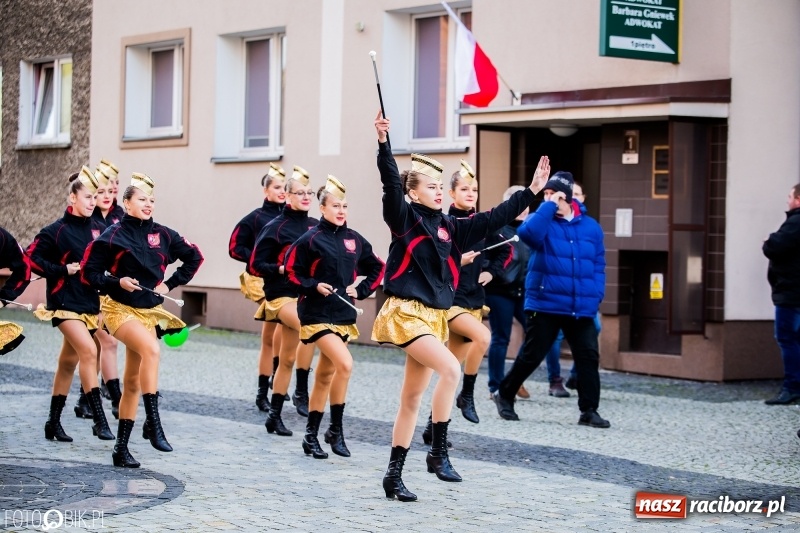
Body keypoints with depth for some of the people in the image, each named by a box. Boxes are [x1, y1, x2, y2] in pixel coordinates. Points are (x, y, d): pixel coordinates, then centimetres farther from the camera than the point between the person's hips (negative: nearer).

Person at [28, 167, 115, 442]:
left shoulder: (100, 229, 5)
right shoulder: (57, 230, -8)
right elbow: (32, 257, -7)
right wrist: (62, 270, -12)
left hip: (90, 302, 5)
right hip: (65, 302, -5)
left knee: (68, 362, 13)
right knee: (88, 350, -22)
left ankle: (54, 422, 23)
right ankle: (99, 420, -22)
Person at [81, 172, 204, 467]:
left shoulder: (162, 235, 2)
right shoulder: (114, 235, -8)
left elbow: (194, 257, 14)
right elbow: (89, 271, -6)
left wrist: (171, 284, 5)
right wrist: (117, 282, -20)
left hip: (150, 310, 5)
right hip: (119, 308, -5)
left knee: (132, 382, 7)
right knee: (151, 348, -32)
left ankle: (121, 448, 15)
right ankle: (153, 423, -29)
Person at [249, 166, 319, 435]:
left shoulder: (316, 226, 8)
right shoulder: (275, 228, -5)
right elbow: (255, 266, -6)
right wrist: (280, 269, -20)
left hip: (308, 294, 5)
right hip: (283, 295, -5)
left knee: (287, 358, 9)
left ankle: (274, 416, 18)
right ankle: (302, 391, -22)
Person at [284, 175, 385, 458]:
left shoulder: (354, 240, 6)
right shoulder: (311, 239, -8)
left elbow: (377, 268, 17)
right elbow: (291, 270, -5)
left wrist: (362, 290, 4)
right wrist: (313, 286, -17)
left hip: (344, 315, 6)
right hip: (317, 314, -6)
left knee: (325, 376, 11)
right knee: (345, 364, -22)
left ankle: (311, 436, 21)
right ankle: (336, 429, -10)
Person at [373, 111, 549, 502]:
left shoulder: (450, 227, 12)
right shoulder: (404, 219, -5)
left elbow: (492, 220, 15)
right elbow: (391, 185, -21)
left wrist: (531, 191, 12)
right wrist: (383, 143, -35)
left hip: (433, 317, 7)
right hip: (405, 313, -7)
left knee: (411, 400, 9)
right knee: (451, 369, -24)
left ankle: (394, 476, 15)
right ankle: (438, 452, -14)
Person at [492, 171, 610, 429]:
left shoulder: (590, 226, 7)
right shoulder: (544, 221, -2)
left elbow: (598, 266, 10)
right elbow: (528, 233, -27)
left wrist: (595, 296, -1)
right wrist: (548, 206, -22)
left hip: (581, 309, 3)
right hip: (545, 305, -3)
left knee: (588, 357, -2)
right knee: (532, 356, 4)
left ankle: (589, 410, 5)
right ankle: (505, 394, 24)